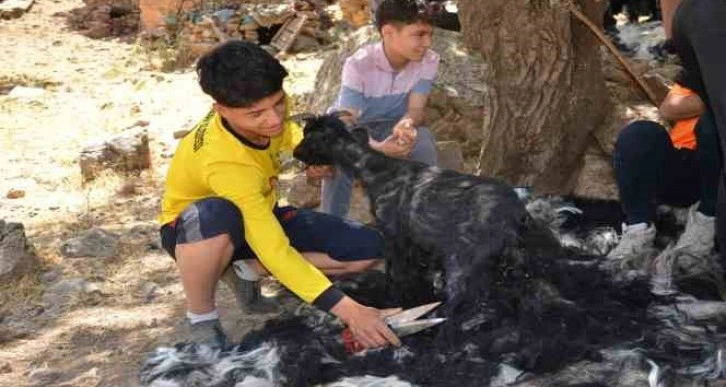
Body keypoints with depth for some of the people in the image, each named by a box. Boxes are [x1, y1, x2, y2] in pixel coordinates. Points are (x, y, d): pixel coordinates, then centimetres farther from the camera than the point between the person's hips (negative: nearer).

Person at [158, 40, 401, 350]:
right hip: (199, 230, -7)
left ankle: (246, 271, 3)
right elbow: (274, 251, -42)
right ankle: (200, 322, -19)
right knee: (216, 216, -46)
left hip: (257, 217, 7)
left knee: (368, 248, -11)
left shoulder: (263, 111, -19)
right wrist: (345, 309, -47)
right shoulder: (223, 161, -39)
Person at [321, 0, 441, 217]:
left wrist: (406, 124, -50)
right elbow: (346, 122, -33)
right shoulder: (358, 65, -28)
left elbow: (416, 109, -23)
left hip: (392, 126, 3)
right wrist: (378, 147, -54)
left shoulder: (428, 61, -18)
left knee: (423, 141, -29)